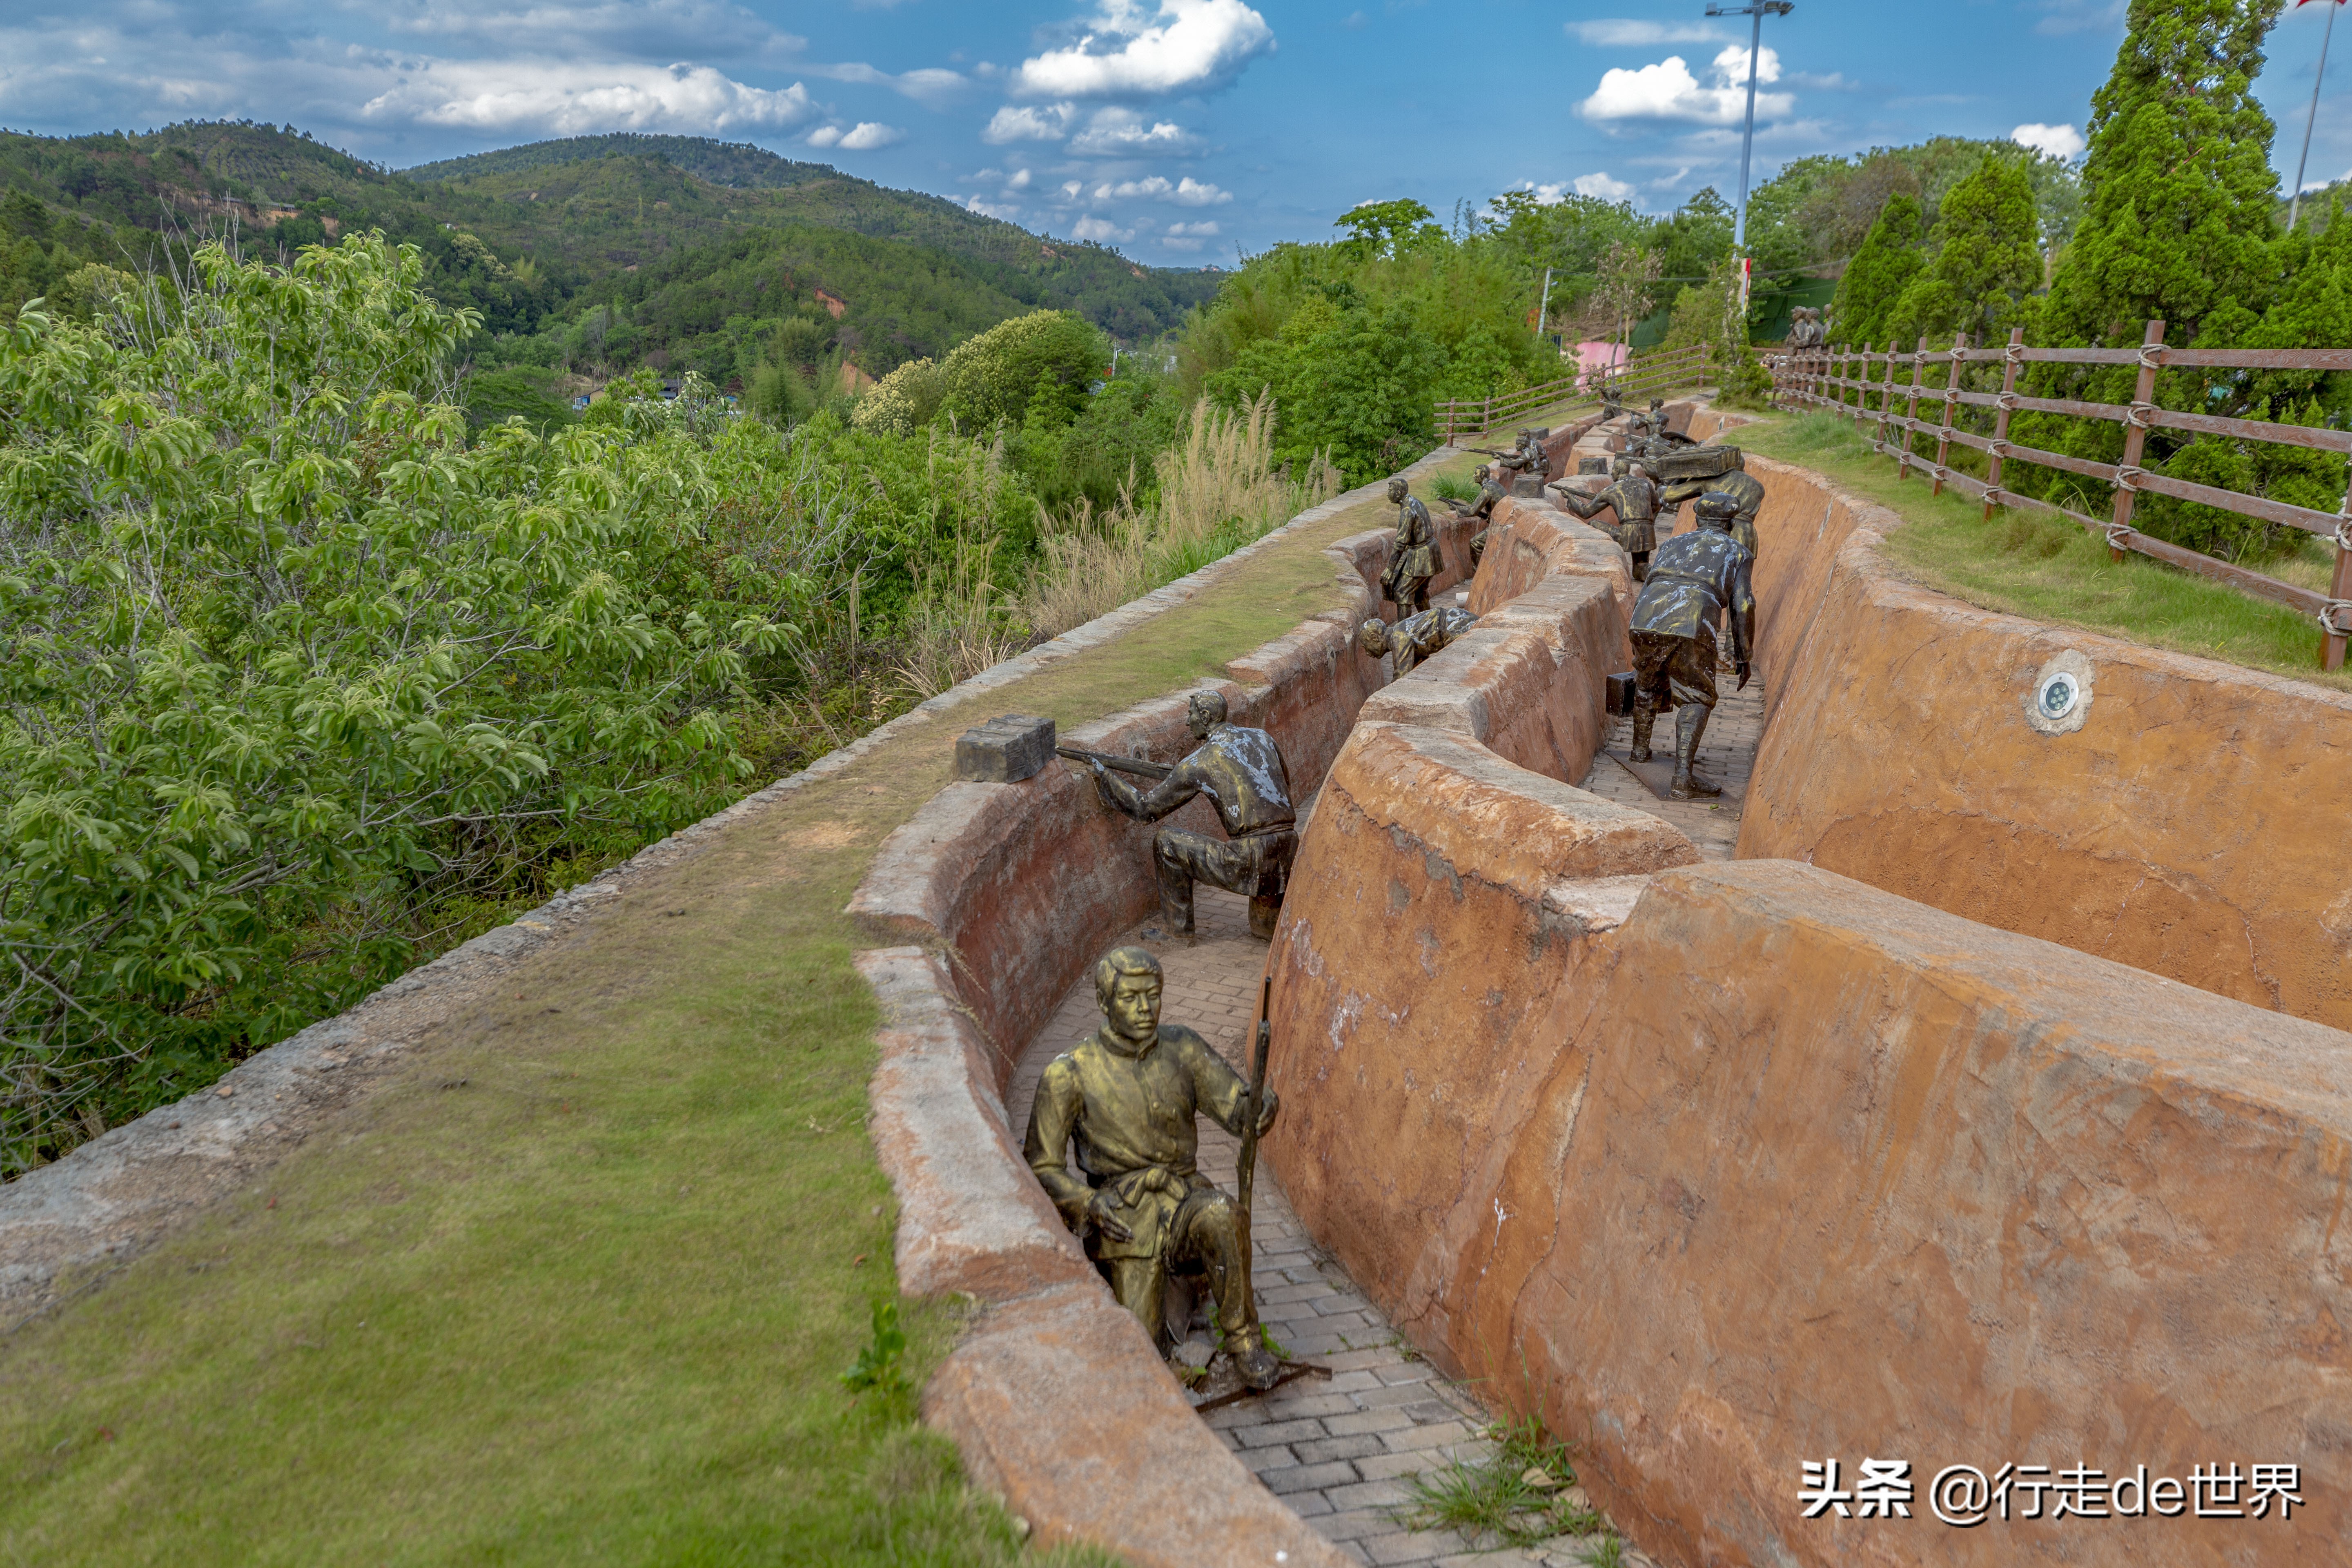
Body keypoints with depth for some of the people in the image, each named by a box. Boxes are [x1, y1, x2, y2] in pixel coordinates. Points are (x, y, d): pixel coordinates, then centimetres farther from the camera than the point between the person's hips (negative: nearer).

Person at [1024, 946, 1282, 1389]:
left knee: (1219, 1217, -35)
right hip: (1123, 1215, -1)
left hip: (1184, 1194, 2)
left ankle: (1245, 1341, -17)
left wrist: (1263, 1107, -31)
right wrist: (1088, 1204, -23)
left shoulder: (1183, 1048, 0)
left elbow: (1238, 1109, -6)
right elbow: (1042, 1168, -4)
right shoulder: (1069, 1074, -8)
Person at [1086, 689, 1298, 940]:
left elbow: (1145, 809, 6)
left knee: (1166, 842, 10)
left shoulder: (1197, 764, 0)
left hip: (1248, 863, -6)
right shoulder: (1263, 738, 14)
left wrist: (1103, 774, 15)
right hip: (1287, 860, 6)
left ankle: (1178, 926, 19)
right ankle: (1265, 924, 40)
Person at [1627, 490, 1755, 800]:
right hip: (1693, 627, -4)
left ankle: (1640, 748, 44)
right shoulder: (1736, 553, 22)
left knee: (1648, 684, 29)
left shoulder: (1672, 545, 32)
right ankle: (1683, 777, -7)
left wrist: (1642, 642, 41)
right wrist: (1743, 657, 18)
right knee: (1696, 700, 7)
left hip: (1646, 619, 4)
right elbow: (1743, 607, 11)